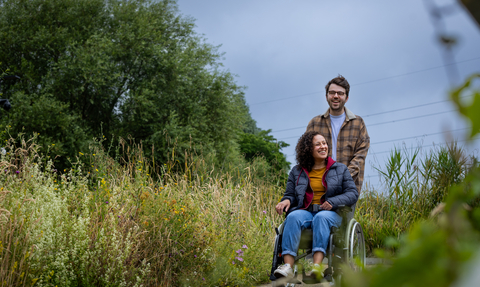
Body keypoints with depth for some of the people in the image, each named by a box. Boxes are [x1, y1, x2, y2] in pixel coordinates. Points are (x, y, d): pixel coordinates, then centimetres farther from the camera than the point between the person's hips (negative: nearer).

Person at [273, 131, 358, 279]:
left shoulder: (340, 169, 15)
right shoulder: (297, 172, 19)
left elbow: (353, 193, 6)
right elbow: (290, 194, 19)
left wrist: (333, 202, -12)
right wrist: (286, 200, -8)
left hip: (330, 213, -1)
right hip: (305, 211, 2)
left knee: (321, 217, -37)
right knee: (293, 217, -33)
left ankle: (317, 266, -52)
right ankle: (287, 266, -46)